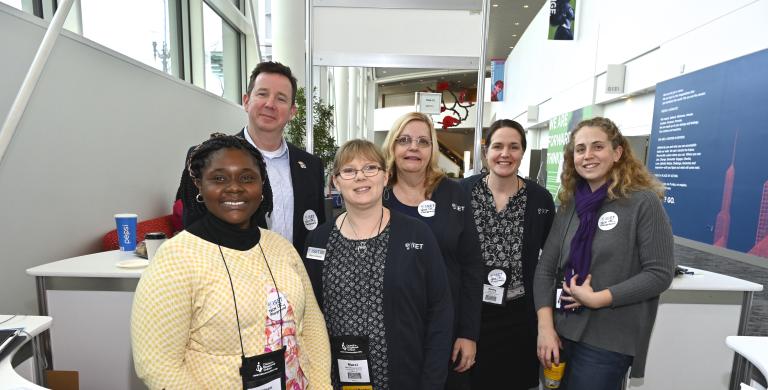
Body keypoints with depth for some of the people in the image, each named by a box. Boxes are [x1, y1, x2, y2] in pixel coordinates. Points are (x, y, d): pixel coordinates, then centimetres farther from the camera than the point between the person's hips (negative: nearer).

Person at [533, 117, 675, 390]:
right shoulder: (569, 204, 3)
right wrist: (545, 327, -7)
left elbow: (660, 274, -11)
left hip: (609, 341, -4)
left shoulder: (643, 202, -9)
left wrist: (596, 299, -18)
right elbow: (545, 268, 0)